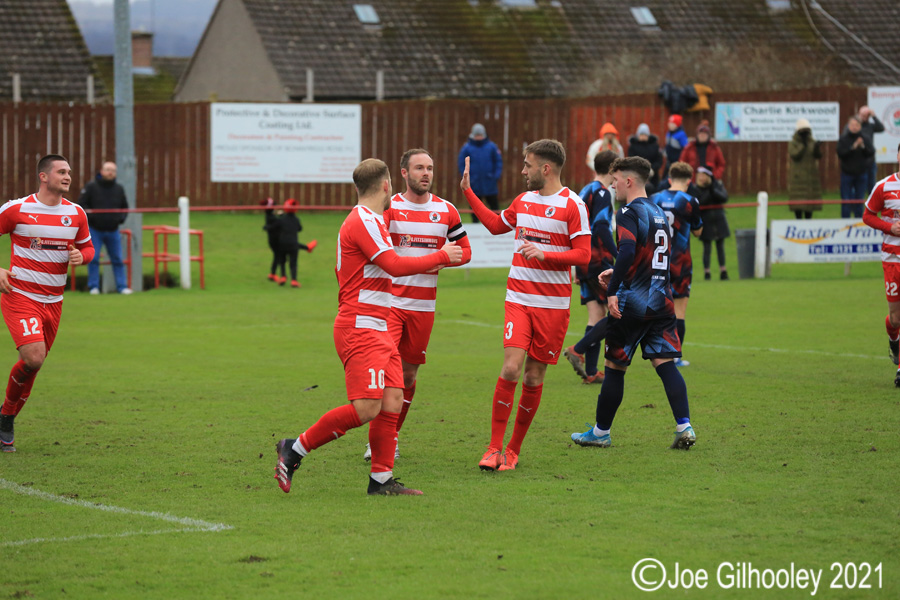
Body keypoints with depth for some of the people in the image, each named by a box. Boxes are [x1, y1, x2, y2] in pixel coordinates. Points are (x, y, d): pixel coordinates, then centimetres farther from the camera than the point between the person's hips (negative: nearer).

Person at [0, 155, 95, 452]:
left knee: (33, 363, 8)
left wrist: (80, 256, -7)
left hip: (53, 302, 5)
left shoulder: (76, 213, 4)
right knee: (33, 358, -21)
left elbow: (87, 247, 18)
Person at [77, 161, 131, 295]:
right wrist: (90, 215, -16)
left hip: (113, 231, 3)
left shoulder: (119, 189, 8)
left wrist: (121, 217, 0)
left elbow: (124, 207, 19)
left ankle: (122, 286, 7)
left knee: (117, 259, 3)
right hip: (95, 230, -3)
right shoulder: (91, 187, -3)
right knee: (93, 258, -5)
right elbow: (81, 205, -2)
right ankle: (94, 287, 2)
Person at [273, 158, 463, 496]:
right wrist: (441, 257, -10)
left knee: (392, 401, 2)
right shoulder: (363, 222, -14)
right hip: (360, 329, -11)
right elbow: (395, 266, -22)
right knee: (366, 408, -16)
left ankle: (381, 480, 3)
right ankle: (294, 449, -5)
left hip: (378, 331, 11)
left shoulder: (368, 221, 19)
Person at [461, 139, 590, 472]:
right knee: (511, 369, -12)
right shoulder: (523, 200, 11)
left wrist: (544, 255, -22)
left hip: (553, 305, -3)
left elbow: (583, 255, -10)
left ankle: (513, 450, 16)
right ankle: (495, 448, -6)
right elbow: (496, 224, 30)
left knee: (534, 376, 4)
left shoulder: (572, 205, -6)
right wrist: (468, 192, 28)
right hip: (518, 300, 3)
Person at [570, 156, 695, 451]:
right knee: (665, 364, 1)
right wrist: (616, 274, 27)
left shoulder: (629, 213, -10)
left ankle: (601, 431, 15)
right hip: (662, 301, 7)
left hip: (632, 304, -7)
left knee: (615, 366, 5)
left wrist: (612, 291, -25)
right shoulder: (659, 213, 16)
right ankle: (684, 426, -15)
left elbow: (628, 252, -26)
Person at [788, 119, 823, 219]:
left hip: (810, 176, 4)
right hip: (797, 176, -4)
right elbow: (794, 155, -15)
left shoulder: (812, 142, 10)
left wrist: (817, 148, -20)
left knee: (810, 200, 4)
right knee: (798, 202, -7)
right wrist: (802, 145, -19)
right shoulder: (793, 143, 0)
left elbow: (818, 156, -1)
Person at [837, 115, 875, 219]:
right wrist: (853, 147, -24)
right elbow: (840, 153, -14)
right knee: (846, 201, -2)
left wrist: (863, 147, -24)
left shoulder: (864, 139, 1)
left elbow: (871, 153, -7)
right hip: (847, 174, -2)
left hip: (861, 174, 2)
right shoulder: (843, 139, -4)